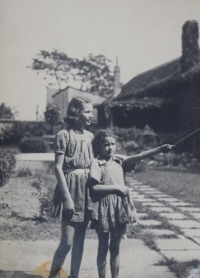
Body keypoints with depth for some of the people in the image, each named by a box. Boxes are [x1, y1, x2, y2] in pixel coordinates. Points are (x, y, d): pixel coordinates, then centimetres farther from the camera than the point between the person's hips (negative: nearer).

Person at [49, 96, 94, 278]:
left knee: (80, 239, 11)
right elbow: (58, 168, -11)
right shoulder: (64, 135, -7)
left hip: (87, 190, 6)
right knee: (67, 241, -6)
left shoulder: (90, 136, 10)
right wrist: (67, 197, -15)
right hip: (71, 188, -6)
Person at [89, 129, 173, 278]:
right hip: (104, 209, -5)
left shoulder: (119, 160, 7)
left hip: (120, 207, 5)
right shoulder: (96, 163, -8)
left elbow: (139, 157, -3)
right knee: (103, 247, 8)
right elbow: (94, 188, -17)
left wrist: (160, 149, -14)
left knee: (115, 248, 14)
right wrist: (116, 187, -15)